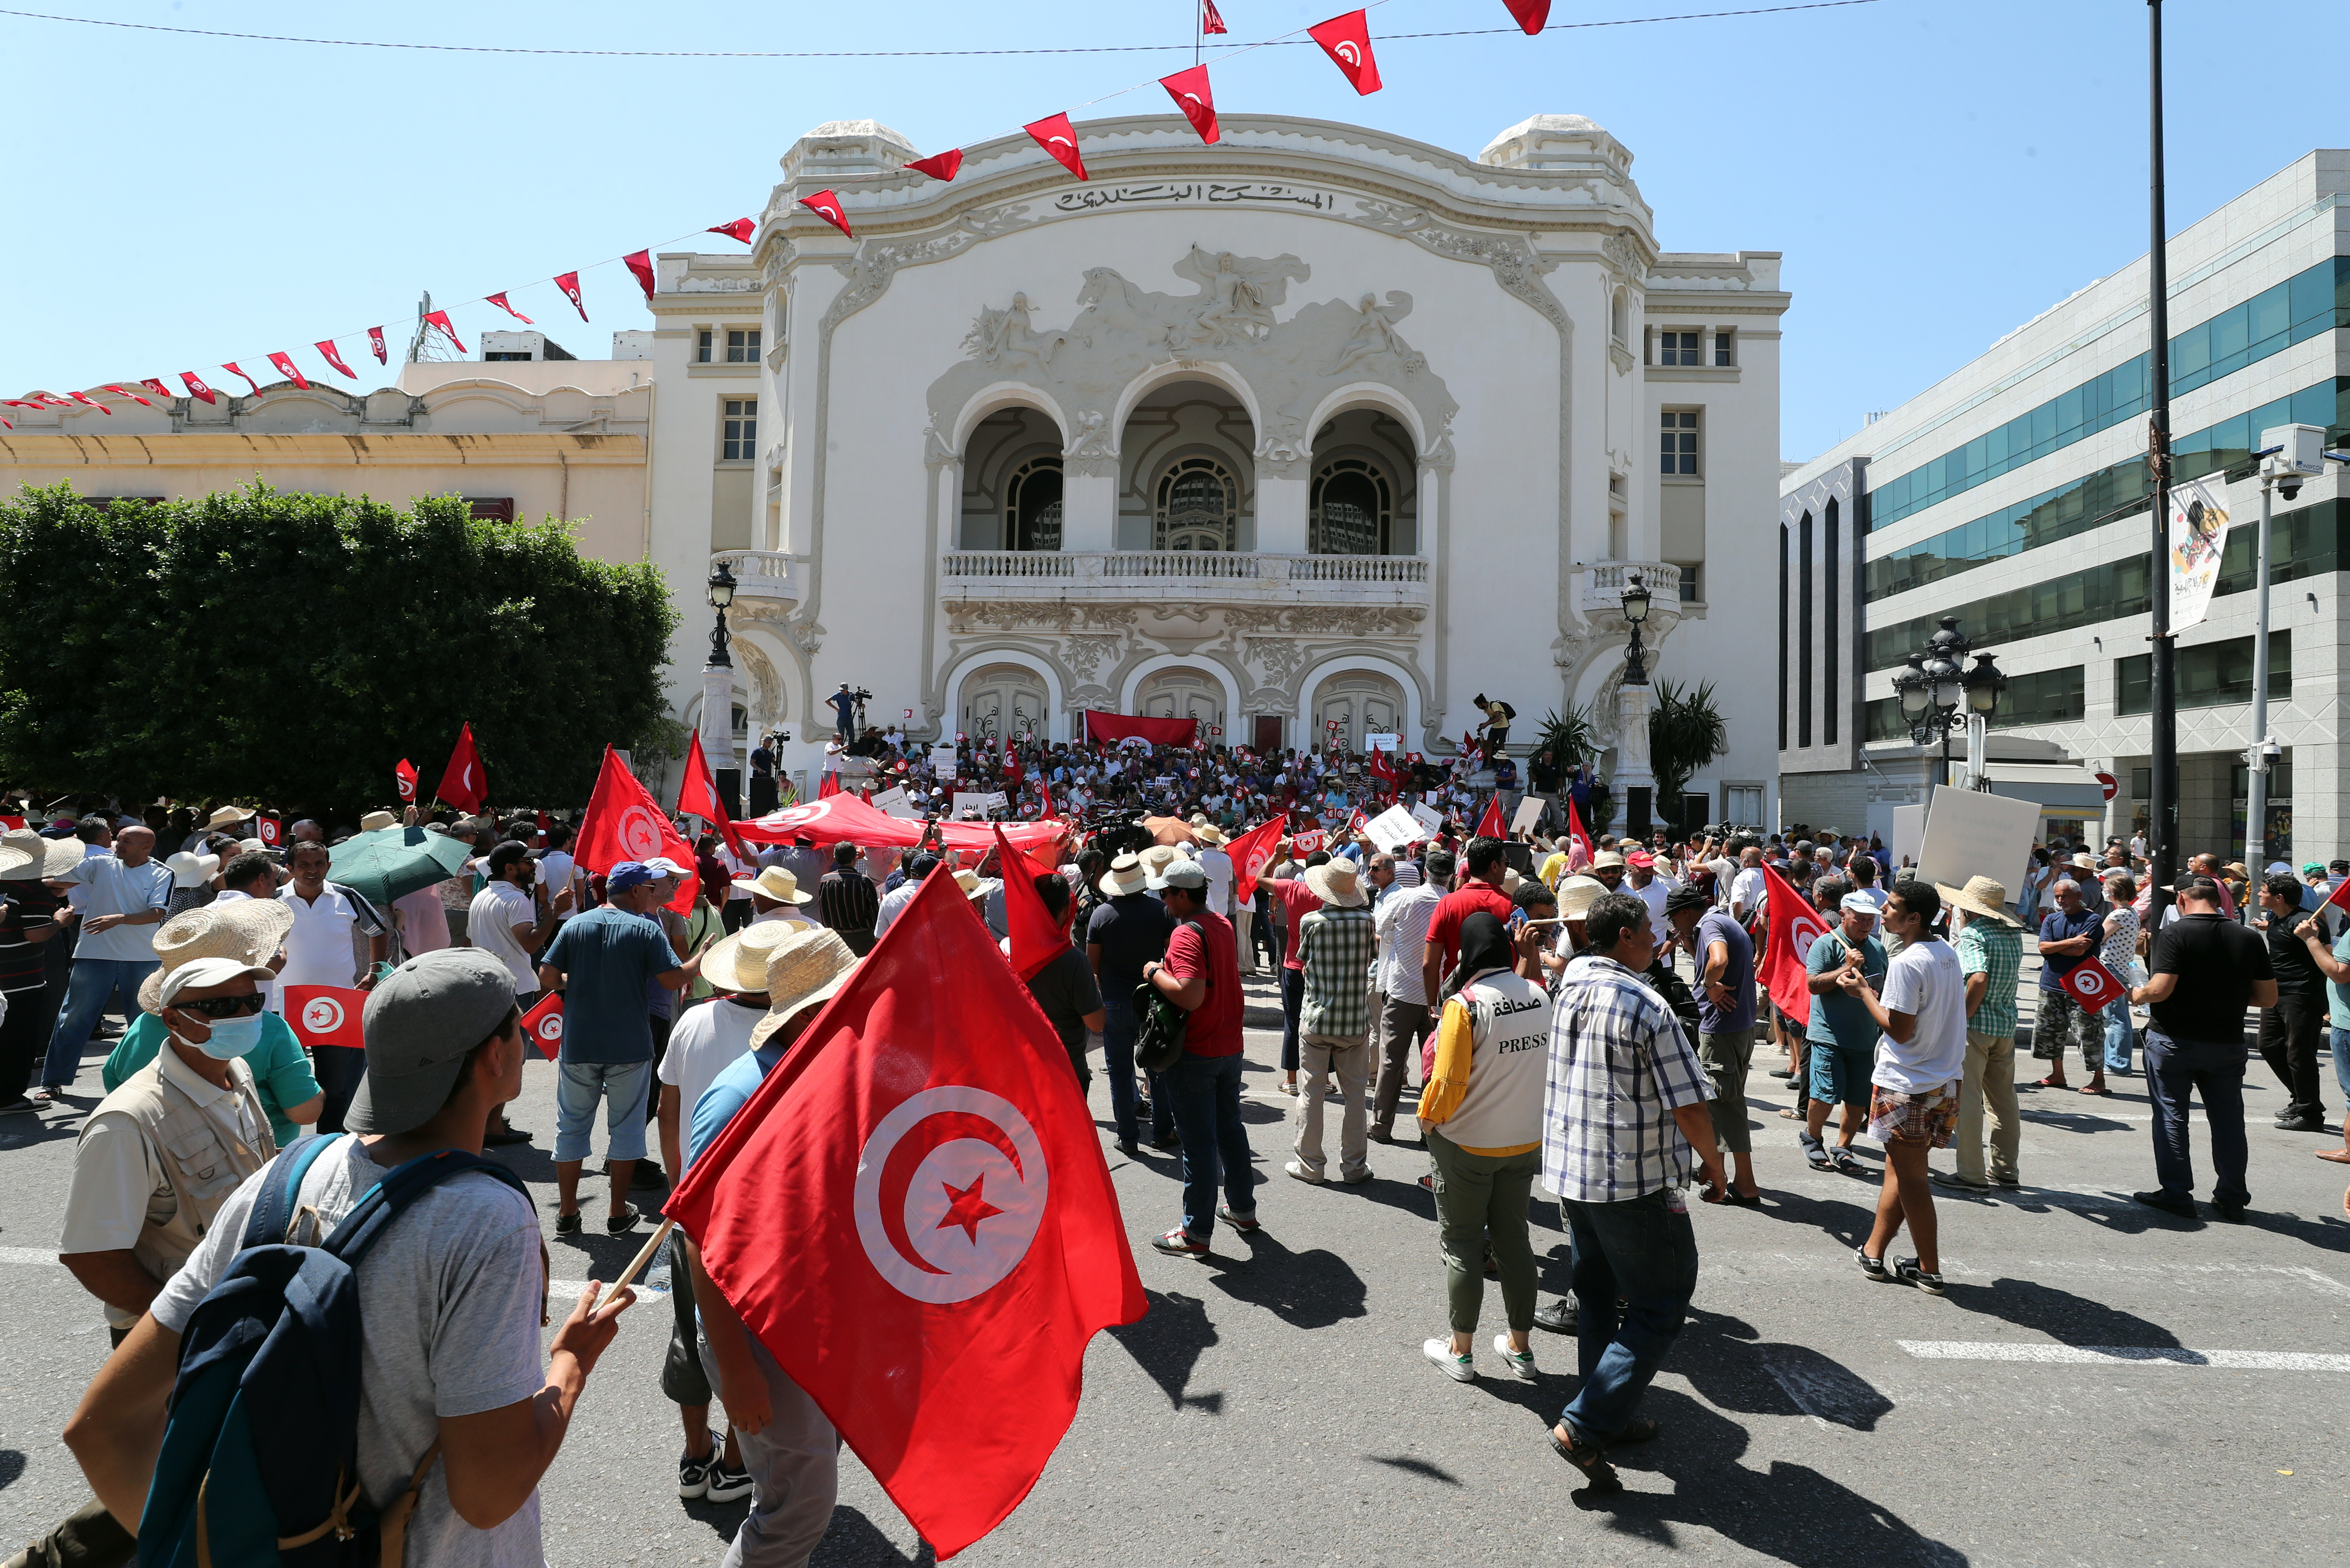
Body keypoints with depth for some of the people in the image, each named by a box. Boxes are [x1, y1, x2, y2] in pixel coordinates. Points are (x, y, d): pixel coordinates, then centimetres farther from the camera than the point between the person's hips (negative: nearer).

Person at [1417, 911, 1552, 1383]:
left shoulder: (1465, 1003, -22)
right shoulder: (1538, 994, -5)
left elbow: (1448, 1082, -22)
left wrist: (1427, 1119, -3)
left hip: (1466, 1147, -5)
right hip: (1526, 1142, 6)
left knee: (1461, 1244, 9)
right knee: (1513, 1238, 18)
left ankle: (1461, 1352, 20)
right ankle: (1520, 1348, 28)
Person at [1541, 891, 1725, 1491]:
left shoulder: (1569, 984, 0)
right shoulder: (1648, 1009, -20)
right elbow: (1690, 1107, -16)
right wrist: (1713, 1164, -1)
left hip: (1569, 1172, 8)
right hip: (1636, 1183, -7)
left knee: (1598, 1296, 20)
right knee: (1659, 1307, 6)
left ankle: (1611, 1417, 32)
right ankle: (1585, 1426, 1)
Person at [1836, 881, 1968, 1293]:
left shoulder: (1907, 963, -21)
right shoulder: (1946, 953, 7)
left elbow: (1900, 1029, -20)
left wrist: (1863, 992, -9)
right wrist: (1872, 991, 12)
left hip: (1908, 1086, -9)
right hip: (1945, 1080, 9)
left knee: (1911, 1177, 2)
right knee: (1897, 1167, 16)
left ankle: (1930, 1270, 11)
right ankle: (1873, 1252, 24)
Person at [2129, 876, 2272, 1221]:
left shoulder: (2174, 934, -14)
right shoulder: (2250, 939, 0)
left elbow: (2160, 989, -21)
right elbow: (2268, 998, 3)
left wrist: (2136, 994, -1)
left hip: (2173, 1040, -4)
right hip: (2228, 1043, 4)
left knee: (2171, 1116, 6)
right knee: (2228, 1118, 14)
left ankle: (2177, 1194, 9)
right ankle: (2232, 1199, 21)